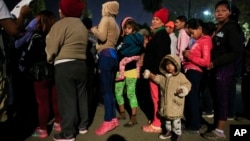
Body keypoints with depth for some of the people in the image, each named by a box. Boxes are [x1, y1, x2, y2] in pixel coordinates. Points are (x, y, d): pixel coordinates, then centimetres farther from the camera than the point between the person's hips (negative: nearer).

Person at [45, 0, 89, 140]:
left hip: (64, 66, -8)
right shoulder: (83, 26, 17)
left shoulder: (61, 24, -8)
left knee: (67, 99, -2)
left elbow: (52, 47, -11)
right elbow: (84, 47, 11)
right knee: (81, 95, 15)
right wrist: (77, 57, 13)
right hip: (81, 64, 8)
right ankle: (83, 125, 26)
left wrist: (49, 60, 6)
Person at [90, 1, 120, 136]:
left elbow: (102, 37, -14)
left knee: (105, 90, -10)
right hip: (112, 54, 9)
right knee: (109, 89, 10)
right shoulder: (115, 24, 25)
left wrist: (93, 29, 2)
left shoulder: (105, 19, -1)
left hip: (105, 55, -9)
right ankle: (113, 118, 14)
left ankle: (108, 121, -8)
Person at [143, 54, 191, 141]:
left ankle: (177, 133, 21)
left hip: (175, 103, -6)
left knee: (176, 119, 2)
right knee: (167, 117, 19)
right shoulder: (164, 76, 7)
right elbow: (157, 78, 15)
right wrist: (151, 76, -2)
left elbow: (187, 84, -8)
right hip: (166, 103, 6)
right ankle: (169, 131, 37)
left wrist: (183, 90, -27)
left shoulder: (180, 76, -9)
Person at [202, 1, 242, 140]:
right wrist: (211, 63, 3)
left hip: (225, 69, -7)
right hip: (216, 69, 8)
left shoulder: (232, 28, -8)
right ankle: (216, 126, 21)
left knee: (222, 99, -3)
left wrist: (215, 62, -17)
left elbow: (236, 52, -15)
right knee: (216, 99, 10)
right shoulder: (218, 29, 17)